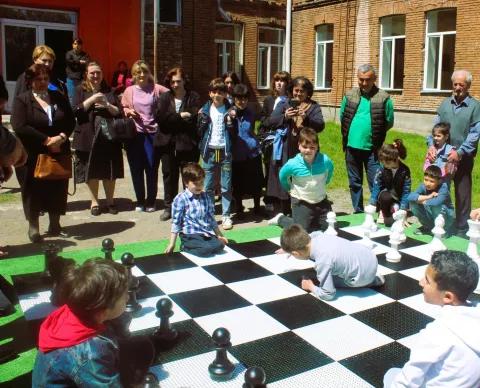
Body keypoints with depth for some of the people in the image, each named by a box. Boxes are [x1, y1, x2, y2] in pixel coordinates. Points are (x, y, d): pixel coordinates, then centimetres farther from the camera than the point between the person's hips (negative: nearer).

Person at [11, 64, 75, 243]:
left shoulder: (59, 97, 10)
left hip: (59, 153, 4)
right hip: (33, 156, -3)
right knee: (34, 192, 4)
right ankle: (33, 228, 18)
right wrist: (47, 140, -18)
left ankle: (55, 226, 24)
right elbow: (19, 127, -15)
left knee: (58, 190, 9)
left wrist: (61, 137, -13)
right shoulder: (22, 100, -3)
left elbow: (71, 121, 6)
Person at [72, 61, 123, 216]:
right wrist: (92, 99, -15)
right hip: (88, 137, -2)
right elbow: (76, 111, -8)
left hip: (109, 136, 2)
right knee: (91, 171, 4)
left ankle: (110, 201, 18)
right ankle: (94, 202, 17)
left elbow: (119, 112, 5)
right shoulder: (80, 90, 6)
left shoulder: (109, 91, 12)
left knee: (110, 171, 5)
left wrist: (107, 105, -12)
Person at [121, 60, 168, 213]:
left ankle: (151, 201, 15)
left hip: (152, 133, -2)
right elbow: (122, 108, 16)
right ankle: (140, 201, 18)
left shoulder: (157, 89, 2)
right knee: (136, 169, 5)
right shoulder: (129, 91, 8)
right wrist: (128, 111, -5)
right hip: (134, 133, 2)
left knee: (152, 168, 1)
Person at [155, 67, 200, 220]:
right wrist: (180, 116, -14)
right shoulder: (164, 98, 6)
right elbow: (160, 118, -8)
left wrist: (172, 119, -15)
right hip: (167, 143, 3)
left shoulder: (194, 98, -1)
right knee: (169, 175, 10)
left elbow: (194, 119, -13)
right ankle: (169, 207, 20)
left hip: (187, 143, -3)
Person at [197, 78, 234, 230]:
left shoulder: (229, 110, 1)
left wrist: (230, 122, -14)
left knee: (226, 186, 5)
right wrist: (203, 121, -10)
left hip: (225, 151, -1)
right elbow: (200, 133, 4)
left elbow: (234, 133, 2)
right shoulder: (205, 110, 5)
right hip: (209, 151, 1)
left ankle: (226, 216, 13)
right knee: (208, 186, 7)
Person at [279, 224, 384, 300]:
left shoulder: (322, 262, -28)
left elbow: (328, 295, -21)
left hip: (364, 275, -7)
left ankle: (373, 281, 6)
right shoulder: (319, 236, -7)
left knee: (328, 279, 8)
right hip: (369, 255, 8)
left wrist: (311, 287, -3)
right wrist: (289, 246, 32)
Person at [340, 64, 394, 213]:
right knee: (355, 183, 13)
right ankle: (358, 212, 26)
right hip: (352, 147, 3)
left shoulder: (383, 97, -5)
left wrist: (375, 134, 3)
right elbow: (342, 118, 13)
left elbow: (389, 122, 1)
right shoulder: (349, 95, 4)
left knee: (376, 184, -1)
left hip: (372, 149, -3)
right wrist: (351, 132, 8)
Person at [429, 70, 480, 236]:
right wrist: (431, 145, -12)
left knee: (462, 194, 4)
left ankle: (461, 230, 15)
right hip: (441, 156, 4)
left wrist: (460, 152, -18)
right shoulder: (445, 103, 7)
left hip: (463, 158, -3)